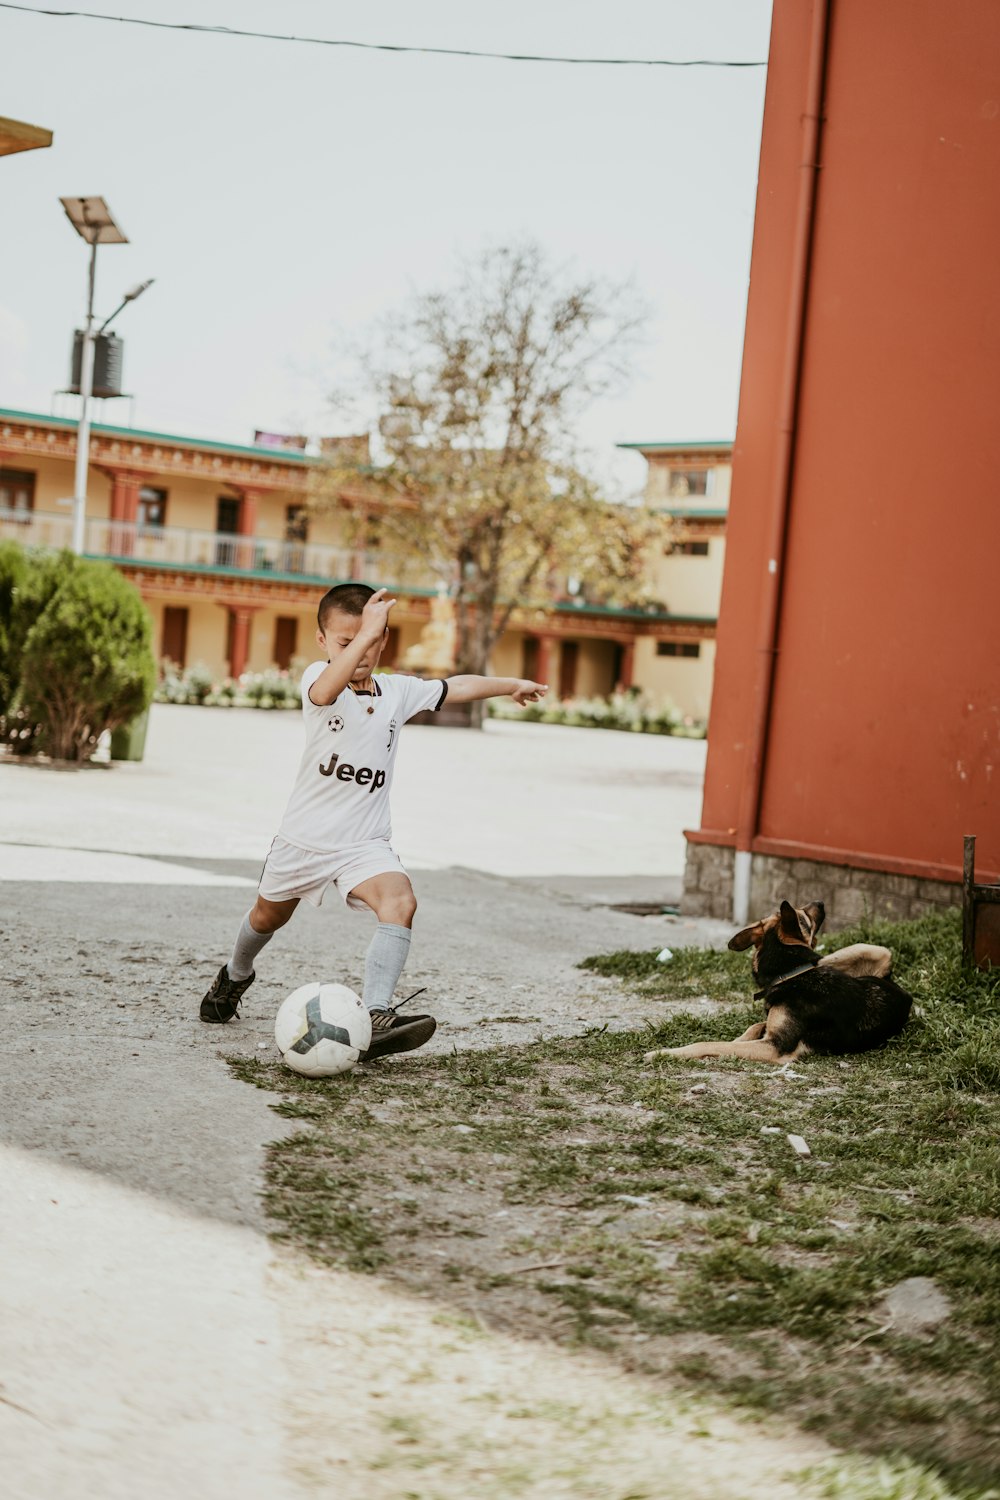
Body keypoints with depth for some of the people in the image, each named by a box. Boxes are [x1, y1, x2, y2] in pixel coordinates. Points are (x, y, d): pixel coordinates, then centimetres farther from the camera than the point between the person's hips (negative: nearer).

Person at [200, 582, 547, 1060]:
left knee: (400, 903, -26)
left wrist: (512, 684, 23)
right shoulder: (318, 678, -15)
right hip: (305, 834, -2)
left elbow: (456, 687, 14)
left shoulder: (398, 691, 0)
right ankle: (234, 976, 54)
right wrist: (365, 634, -51)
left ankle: (375, 1015, -31)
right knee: (268, 914, 22)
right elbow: (328, 688, -41)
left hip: (365, 841, 2)